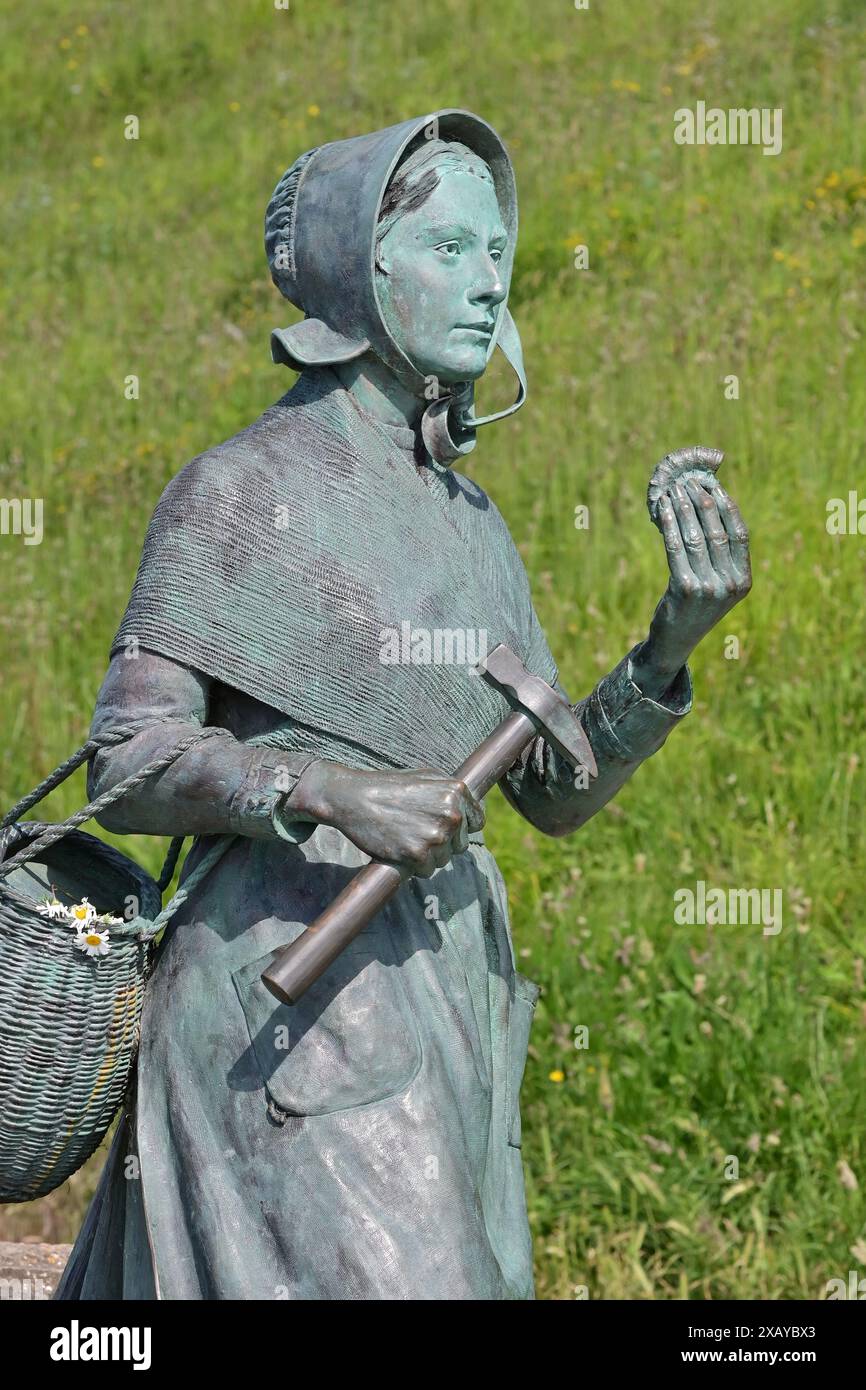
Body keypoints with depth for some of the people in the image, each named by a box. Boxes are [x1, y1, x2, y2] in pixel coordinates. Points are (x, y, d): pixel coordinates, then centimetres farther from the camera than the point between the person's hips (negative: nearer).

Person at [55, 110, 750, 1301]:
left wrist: (675, 640, -3)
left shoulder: (467, 519, 15)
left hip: (442, 996, 7)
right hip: (292, 992, -7)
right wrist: (335, 793, -25)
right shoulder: (242, 491, -5)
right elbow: (128, 768, -11)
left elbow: (557, 792, 12)